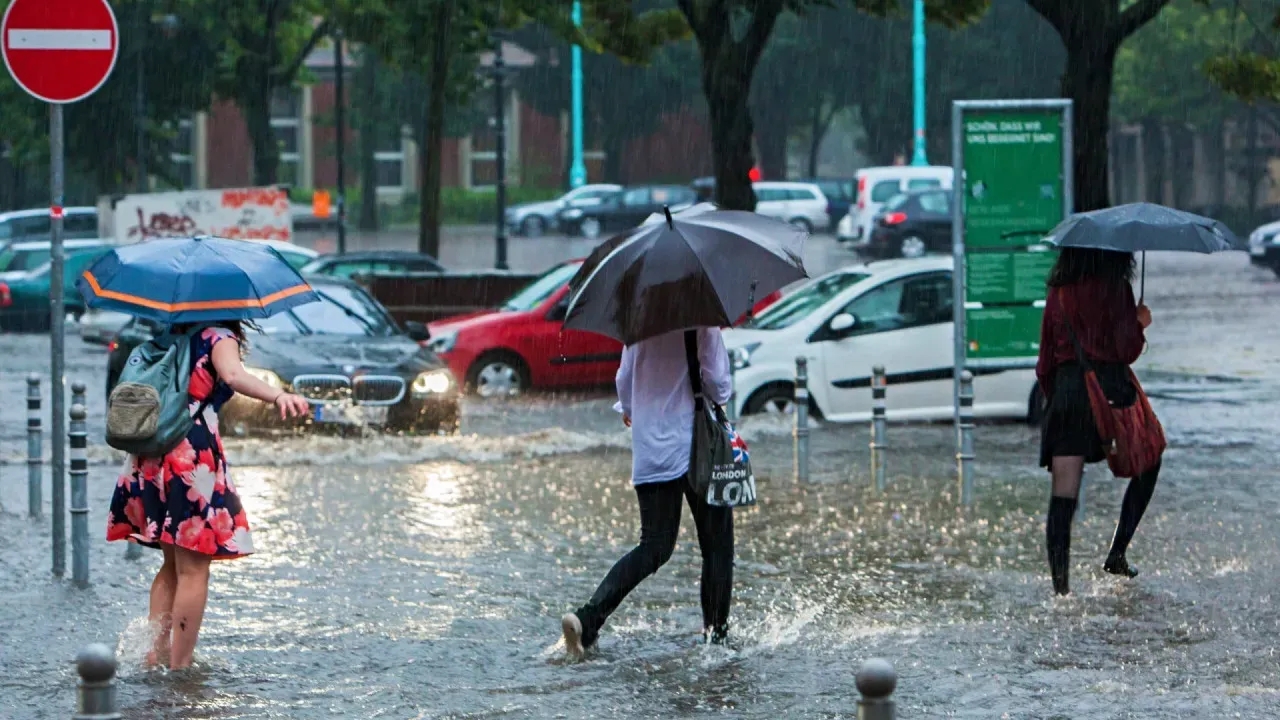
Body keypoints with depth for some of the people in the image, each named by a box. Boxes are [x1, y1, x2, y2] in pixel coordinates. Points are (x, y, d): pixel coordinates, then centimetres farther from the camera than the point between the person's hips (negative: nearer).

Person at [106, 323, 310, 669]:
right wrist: (278, 396, -45)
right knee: (193, 569, -3)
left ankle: (154, 655, 16)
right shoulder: (219, 337, -5)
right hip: (193, 455, -8)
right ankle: (180, 667, -4)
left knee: (173, 564, 20)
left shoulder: (174, 335, 17)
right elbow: (233, 375, -28)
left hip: (150, 458, 8)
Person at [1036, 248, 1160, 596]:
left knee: (1064, 493, -1)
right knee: (1147, 467, 19)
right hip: (1109, 389, -4)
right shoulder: (1115, 288, -6)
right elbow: (1127, 351, -10)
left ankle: (1059, 579, -10)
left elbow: (1046, 360, 12)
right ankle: (1117, 553, 10)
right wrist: (1140, 324, 9)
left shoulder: (1058, 293, 9)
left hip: (1066, 388, 4)